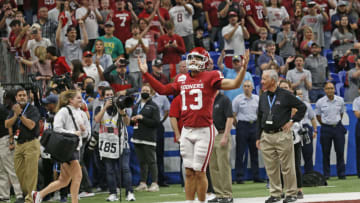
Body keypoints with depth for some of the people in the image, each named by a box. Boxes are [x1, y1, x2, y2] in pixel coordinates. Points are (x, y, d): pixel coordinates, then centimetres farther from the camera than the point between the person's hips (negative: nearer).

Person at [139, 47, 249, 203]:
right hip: (187, 131, 5)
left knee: (199, 172, -4)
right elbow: (162, 90, 23)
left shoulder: (210, 78, -4)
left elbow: (234, 84, -13)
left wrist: (243, 68, -27)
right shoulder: (182, 80, 12)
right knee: (189, 172, 7)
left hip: (204, 131, -5)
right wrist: (145, 73, 23)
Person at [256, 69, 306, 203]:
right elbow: (259, 118, 17)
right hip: (266, 136, 5)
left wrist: (292, 121, -5)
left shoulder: (285, 95, -4)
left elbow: (302, 107, -1)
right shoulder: (263, 98, 12)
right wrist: (258, 137, 13)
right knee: (271, 168, 7)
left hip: (282, 135, -5)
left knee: (287, 167, -1)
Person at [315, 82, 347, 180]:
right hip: (326, 128, -1)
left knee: (340, 151, 0)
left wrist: (336, 122, 11)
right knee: (326, 152, 2)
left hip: (338, 127, 1)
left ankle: (341, 173, 6)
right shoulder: (320, 102, -4)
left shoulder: (340, 100, 1)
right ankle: (326, 174, 8)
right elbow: (318, 116, 9)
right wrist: (324, 124, 8)